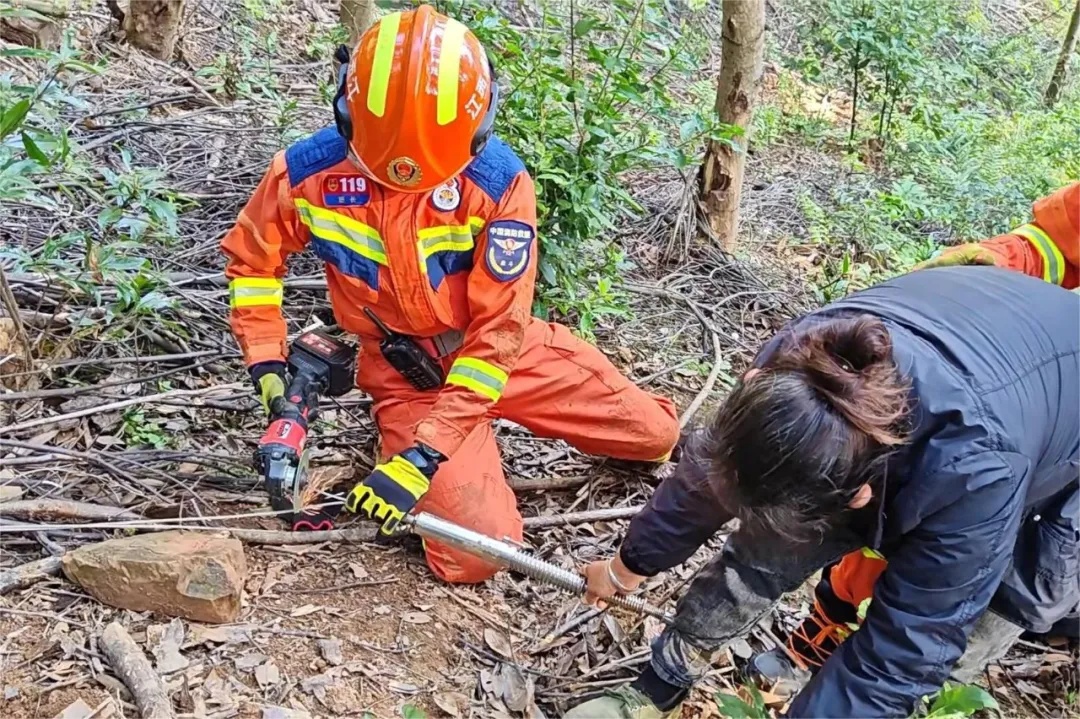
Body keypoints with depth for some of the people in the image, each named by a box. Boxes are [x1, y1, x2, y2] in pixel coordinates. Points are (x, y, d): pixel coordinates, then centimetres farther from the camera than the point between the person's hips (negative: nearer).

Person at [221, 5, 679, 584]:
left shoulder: (500, 183, -26)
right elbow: (251, 261, 1)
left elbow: (496, 332, -23)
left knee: (655, 434, 3)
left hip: (499, 349, 1)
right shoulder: (308, 173, -19)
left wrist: (424, 455, -27)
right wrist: (269, 371, -8)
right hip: (406, 372, 0)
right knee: (475, 556, -13)